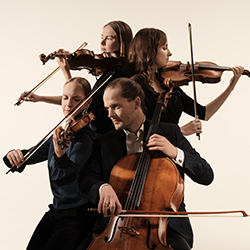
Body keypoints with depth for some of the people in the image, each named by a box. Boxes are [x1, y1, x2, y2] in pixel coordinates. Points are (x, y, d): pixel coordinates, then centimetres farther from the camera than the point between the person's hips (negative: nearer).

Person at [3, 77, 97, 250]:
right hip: (56, 209, 7)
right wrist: (15, 155, -15)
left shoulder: (84, 137, -18)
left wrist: (60, 152, -48)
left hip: (78, 216, -7)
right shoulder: (60, 132, 6)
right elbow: (32, 155, 9)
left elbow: (66, 176, -29)